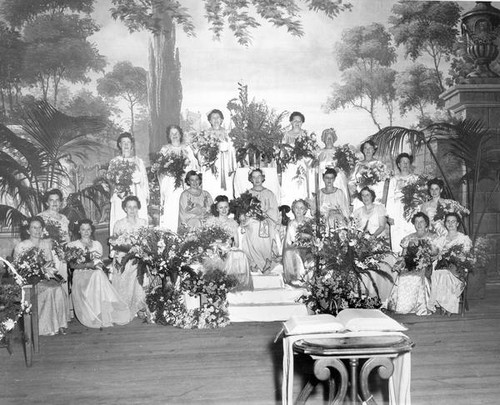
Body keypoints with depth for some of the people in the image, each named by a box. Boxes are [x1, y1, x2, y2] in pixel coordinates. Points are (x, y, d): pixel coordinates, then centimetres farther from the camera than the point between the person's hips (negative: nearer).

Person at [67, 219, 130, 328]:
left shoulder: (97, 244, 23)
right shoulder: (72, 245, 14)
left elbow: (99, 262, 13)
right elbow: (73, 265, 0)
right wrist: (89, 264, -14)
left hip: (96, 273, 3)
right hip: (80, 275, -2)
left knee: (99, 275, -35)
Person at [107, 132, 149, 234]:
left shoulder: (139, 161, 16)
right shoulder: (114, 161, 14)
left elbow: (144, 180, 12)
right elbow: (110, 177, 2)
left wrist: (146, 197, 3)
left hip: (137, 197, 1)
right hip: (120, 198, 0)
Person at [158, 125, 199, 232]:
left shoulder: (187, 148, 13)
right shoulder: (164, 149, 12)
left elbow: (193, 165, 6)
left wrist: (182, 171, -10)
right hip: (169, 185, 0)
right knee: (170, 208, -9)